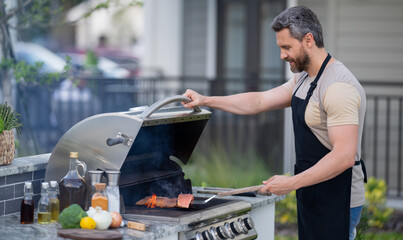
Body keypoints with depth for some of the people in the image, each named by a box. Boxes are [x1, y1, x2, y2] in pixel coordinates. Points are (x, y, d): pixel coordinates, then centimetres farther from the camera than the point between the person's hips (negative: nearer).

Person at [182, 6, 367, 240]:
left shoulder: (338, 87, -21)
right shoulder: (303, 80, 12)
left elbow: (344, 157, -26)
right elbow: (259, 101, 19)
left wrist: (292, 183, -23)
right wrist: (206, 101, 14)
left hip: (336, 204, -10)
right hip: (313, 199, 10)